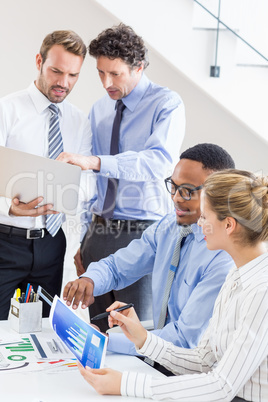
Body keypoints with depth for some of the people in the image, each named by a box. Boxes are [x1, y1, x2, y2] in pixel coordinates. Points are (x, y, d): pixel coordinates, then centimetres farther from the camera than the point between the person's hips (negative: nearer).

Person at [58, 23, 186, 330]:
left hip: (143, 234, -6)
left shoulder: (166, 104, -8)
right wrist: (85, 240, 14)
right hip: (99, 232, 6)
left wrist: (96, 161, -38)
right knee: (99, 332, 14)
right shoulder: (98, 111, 11)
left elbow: (159, 161, -26)